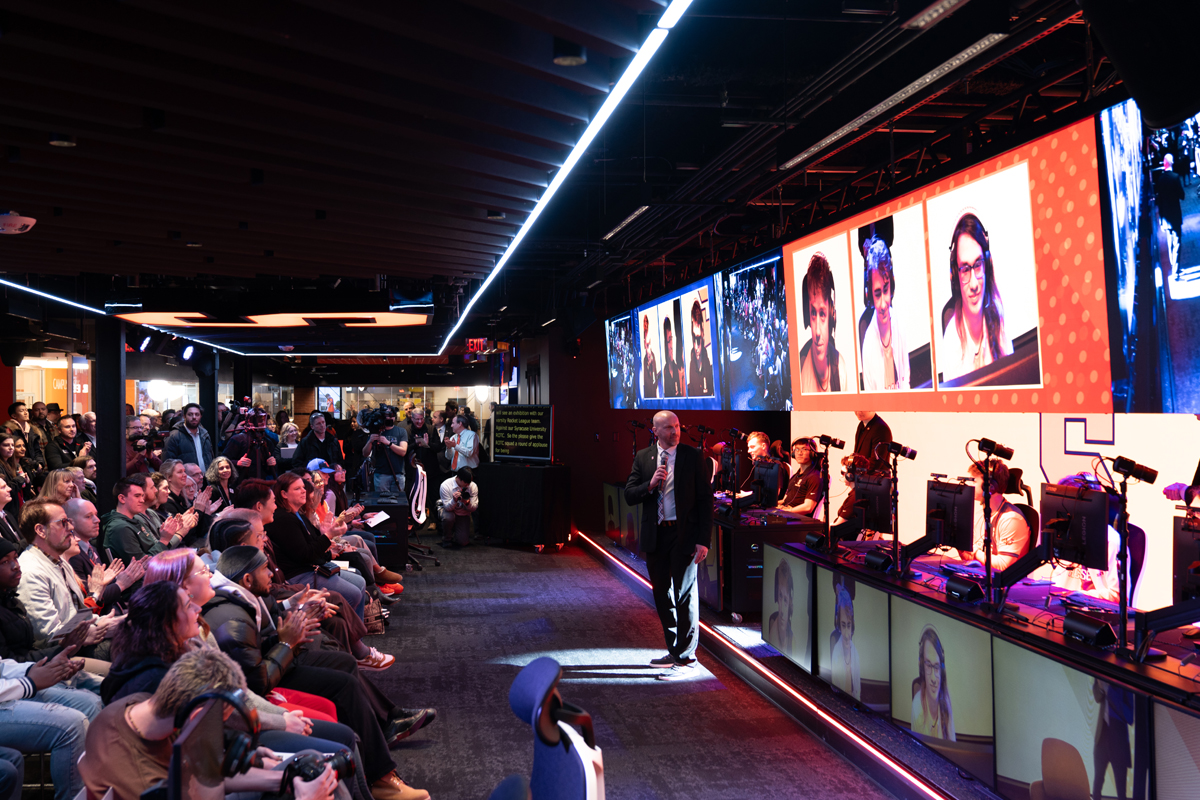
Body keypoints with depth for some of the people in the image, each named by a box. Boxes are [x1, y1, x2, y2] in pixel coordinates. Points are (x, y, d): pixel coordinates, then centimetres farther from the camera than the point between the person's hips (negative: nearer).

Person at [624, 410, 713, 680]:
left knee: (685, 596, -4)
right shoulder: (643, 458, 6)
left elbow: (705, 499, -5)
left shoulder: (693, 457, -4)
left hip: (684, 536, -4)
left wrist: (704, 539, -11)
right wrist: (650, 485, -16)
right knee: (662, 597, 13)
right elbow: (629, 495, 4)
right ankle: (675, 651, 27)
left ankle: (686, 659, 3)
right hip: (656, 536, 5)